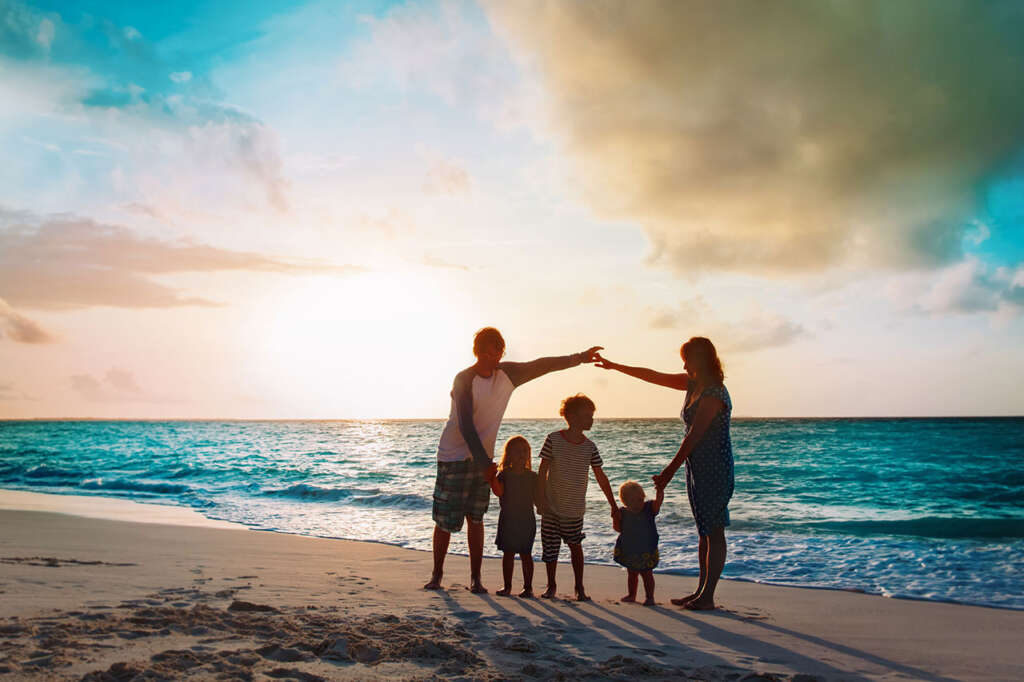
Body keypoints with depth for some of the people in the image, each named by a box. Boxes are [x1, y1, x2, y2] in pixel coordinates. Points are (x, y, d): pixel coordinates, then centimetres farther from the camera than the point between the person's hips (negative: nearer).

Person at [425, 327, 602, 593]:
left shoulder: (507, 373, 0)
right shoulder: (463, 380, -17)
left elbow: (540, 366, 9)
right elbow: (465, 426, -23)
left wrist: (580, 358, 9)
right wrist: (485, 463, -27)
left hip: (482, 457, 5)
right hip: (454, 455, -4)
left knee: (475, 518, 5)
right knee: (445, 519, -1)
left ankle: (475, 577, 11)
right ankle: (437, 573, 15)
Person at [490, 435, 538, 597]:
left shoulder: (532, 477, 1)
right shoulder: (504, 474, -2)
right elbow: (499, 492, -17)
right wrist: (492, 477, -28)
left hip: (527, 521, 0)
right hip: (507, 521, 0)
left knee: (525, 554, 4)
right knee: (508, 553, 9)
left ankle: (528, 587, 14)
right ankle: (507, 586, 21)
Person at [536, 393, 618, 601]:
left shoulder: (589, 447, -2)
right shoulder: (553, 440, -9)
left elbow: (601, 478, 5)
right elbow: (542, 471, -6)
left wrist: (613, 506, 7)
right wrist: (541, 500, -10)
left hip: (575, 508, 1)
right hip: (552, 506, -1)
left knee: (575, 545, 4)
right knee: (550, 546, 7)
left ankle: (579, 587, 18)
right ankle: (551, 585, 24)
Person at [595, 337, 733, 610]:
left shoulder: (714, 394, -19)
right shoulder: (692, 384, 9)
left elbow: (693, 436, -21)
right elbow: (653, 376, 15)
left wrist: (670, 471, -20)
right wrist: (614, 366, 17)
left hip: (715, 468, -10)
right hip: (697, 467, 10)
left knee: (714, 531, -4)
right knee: (704, 531, 13)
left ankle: (708, 596, -1)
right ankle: (701, 591, 18)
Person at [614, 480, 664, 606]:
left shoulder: (649, 508, -14)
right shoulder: (623, 513, -9)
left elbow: (658, 500, -31)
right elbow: (619, 529, -7)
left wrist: (660, 490, -50)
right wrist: (616, 517, -24)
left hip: (646, 551, -3)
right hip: (629, 551, 3)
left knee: (647, 574, 4)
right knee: (631, 574, 19)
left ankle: (649, 597, 18)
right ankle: (631, 595, 36)